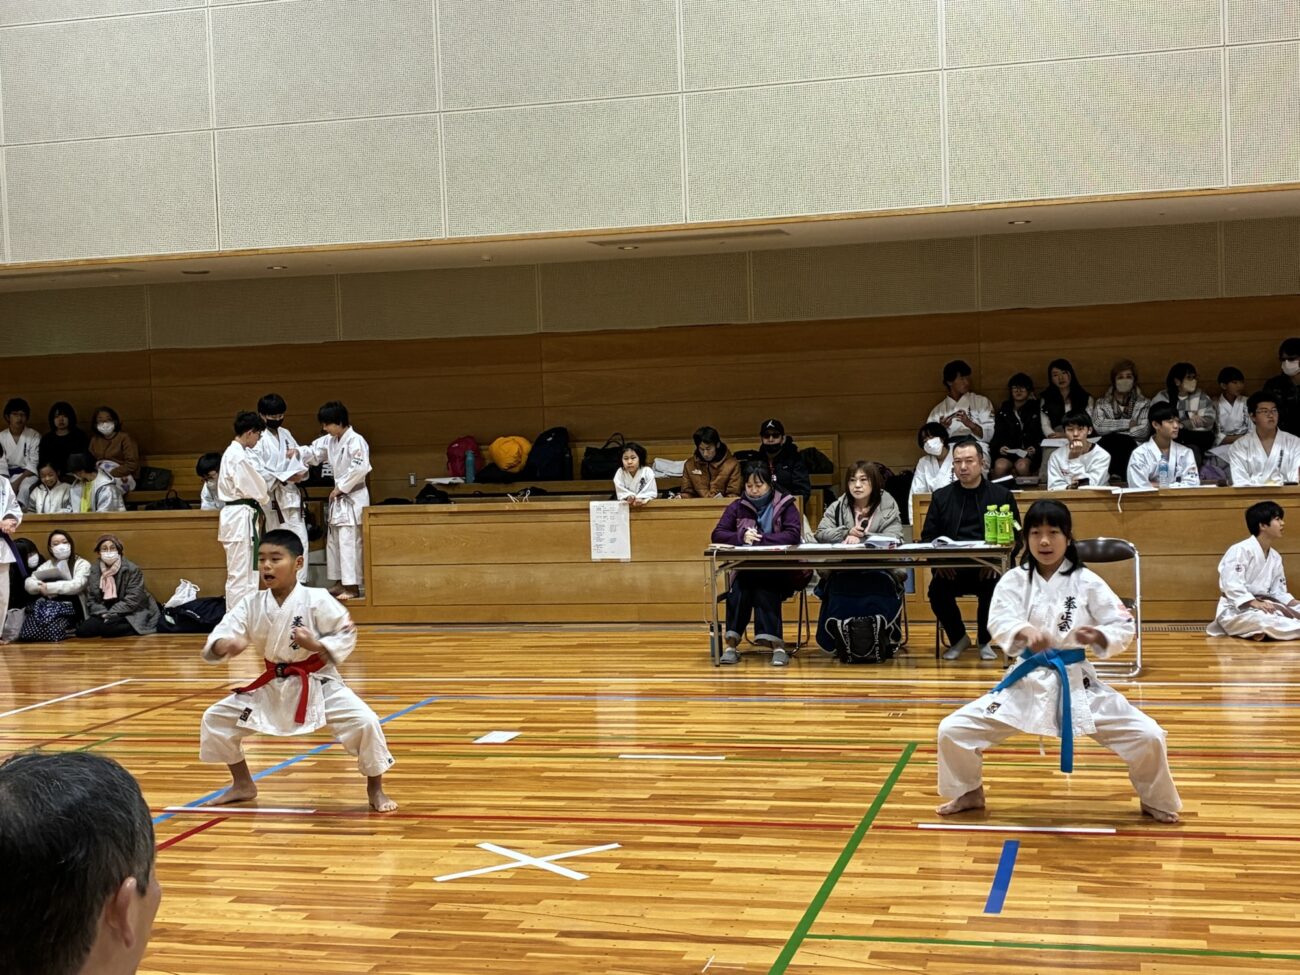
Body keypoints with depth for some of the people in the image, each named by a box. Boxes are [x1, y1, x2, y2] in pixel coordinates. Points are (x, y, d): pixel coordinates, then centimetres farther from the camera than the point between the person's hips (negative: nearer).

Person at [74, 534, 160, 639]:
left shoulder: (132, 569, -7)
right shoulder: (94, 571, 6)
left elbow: (132, 600, -14)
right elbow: (91, 600, 4)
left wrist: (111, 614, -20)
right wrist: (104, 613, -16)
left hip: (130, 615, -6)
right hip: (104, 614, 6)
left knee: (107, 628, -34)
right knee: (82, 630, -20)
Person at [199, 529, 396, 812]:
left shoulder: (317, 600, -19)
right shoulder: (251, 604, -8)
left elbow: (346, 636, -13)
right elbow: (218, 637, -14)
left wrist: (315, 645, -30)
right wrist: (225, 645, -38)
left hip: (316, 683, -4)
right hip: (273, 686, 4)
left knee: (363, 722, -24)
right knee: (215, 719, 4)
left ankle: (375, 790, 2)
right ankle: (242, 785, 27)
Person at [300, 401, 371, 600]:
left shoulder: (356, 441, -18)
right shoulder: (331, 441, 10)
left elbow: (360, 468, -26)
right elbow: (314, 452, 17)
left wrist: (341, 487, -19)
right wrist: (298, 453, -5)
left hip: (353, 498, -10)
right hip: (340, 497, 10)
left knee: (348, 542, -12)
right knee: (334, 542, 15)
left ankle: (352, 587, -9)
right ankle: (342, 583, 24)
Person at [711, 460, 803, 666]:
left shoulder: (785, 504, 2)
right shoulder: (737, 507, 10)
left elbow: (794, 535, -13)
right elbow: (717, 534, 2)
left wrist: (759, 538, -22)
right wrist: (741, 536, -19)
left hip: (780, 570, -2)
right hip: (746, 569, 2)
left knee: (764, 588, -34)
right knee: (739, 587, -31)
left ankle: (777, 644, -35)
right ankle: (731, 643, -31)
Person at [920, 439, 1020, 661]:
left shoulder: (1002, 496, 9)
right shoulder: (941, 497, 14)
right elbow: (927, 536, 11)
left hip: (988, 569, -1)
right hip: (951, 569, 1)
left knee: (993, 588, -33)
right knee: (937, 589, -28)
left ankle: (985, 641, -2)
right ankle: (958, 638, 2)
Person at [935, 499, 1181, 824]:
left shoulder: (1086, 582, -6)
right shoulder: (1014, 581, -5)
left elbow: (1123, 626, -6)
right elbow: (998, 622, -22)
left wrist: (1099, 636, -28)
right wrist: (1025, 631, -44)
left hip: (1076, 683, -1)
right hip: (1027, 682, 1)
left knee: (1147, 736, -10)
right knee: (952, 731, -7)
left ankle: (1155, 801, 21)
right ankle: (970, 792, 23)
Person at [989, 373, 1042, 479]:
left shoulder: (1035, 409, 16)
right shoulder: (1003, 411, 22)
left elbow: (1041, 434, 9)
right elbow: (997, 435, 14)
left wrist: (1035, 447, -11)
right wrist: (1000, 447, -8)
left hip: (1028, 452, -1)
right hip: (1007, 451, 1)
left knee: (1022, 465, -36)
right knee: (1000, 466, -34)